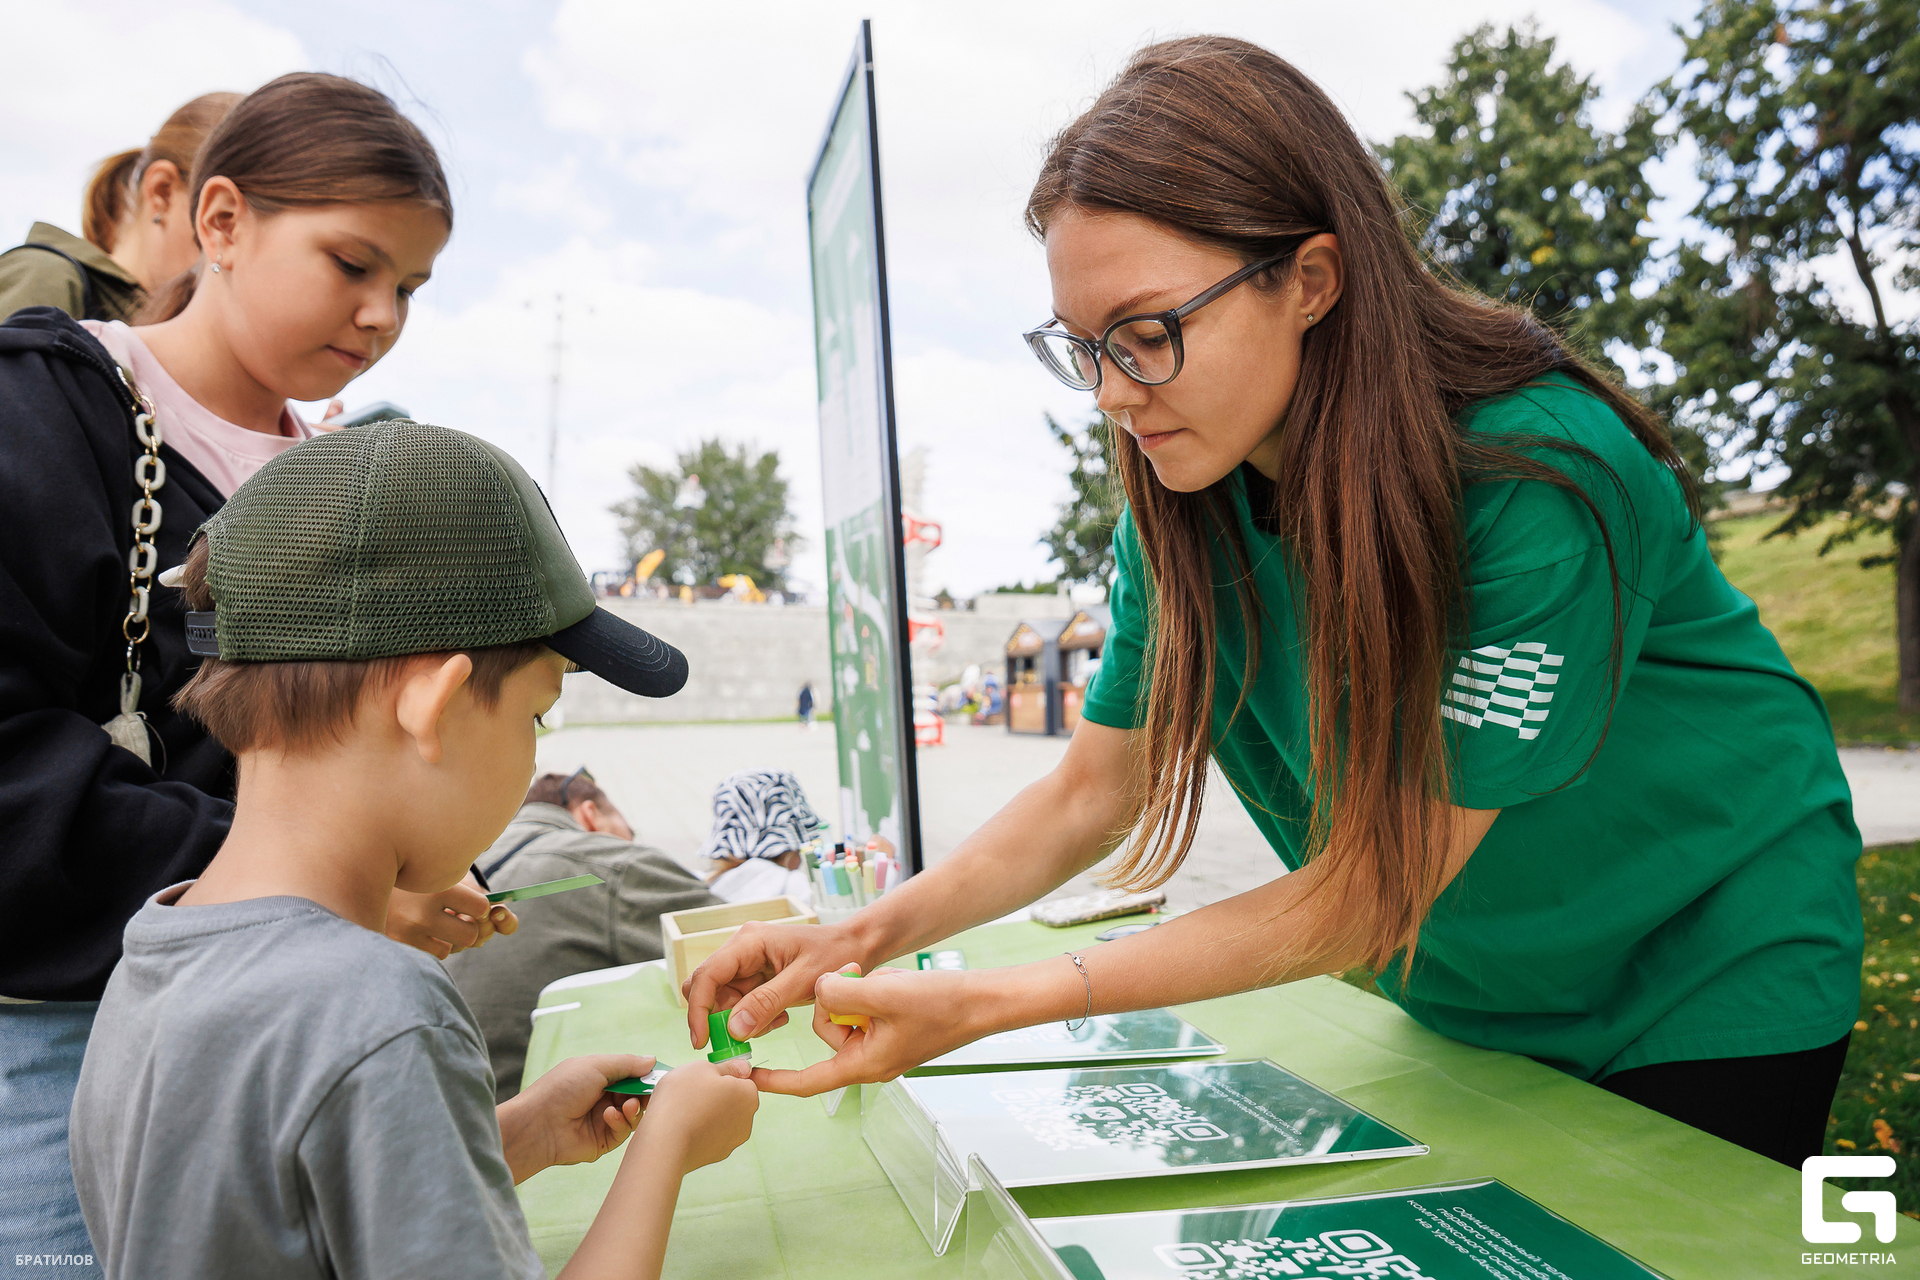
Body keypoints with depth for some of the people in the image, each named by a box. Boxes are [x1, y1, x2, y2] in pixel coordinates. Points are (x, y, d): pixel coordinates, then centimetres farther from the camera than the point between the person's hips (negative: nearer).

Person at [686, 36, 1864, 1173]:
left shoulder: (1542, 481, -35)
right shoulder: (1190, 498, -16)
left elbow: (1367, 898, -31)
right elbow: (1091, 792, -8)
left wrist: (986, 1005, -34)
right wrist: (875, 933, -24)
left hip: (1713, 974, -4)